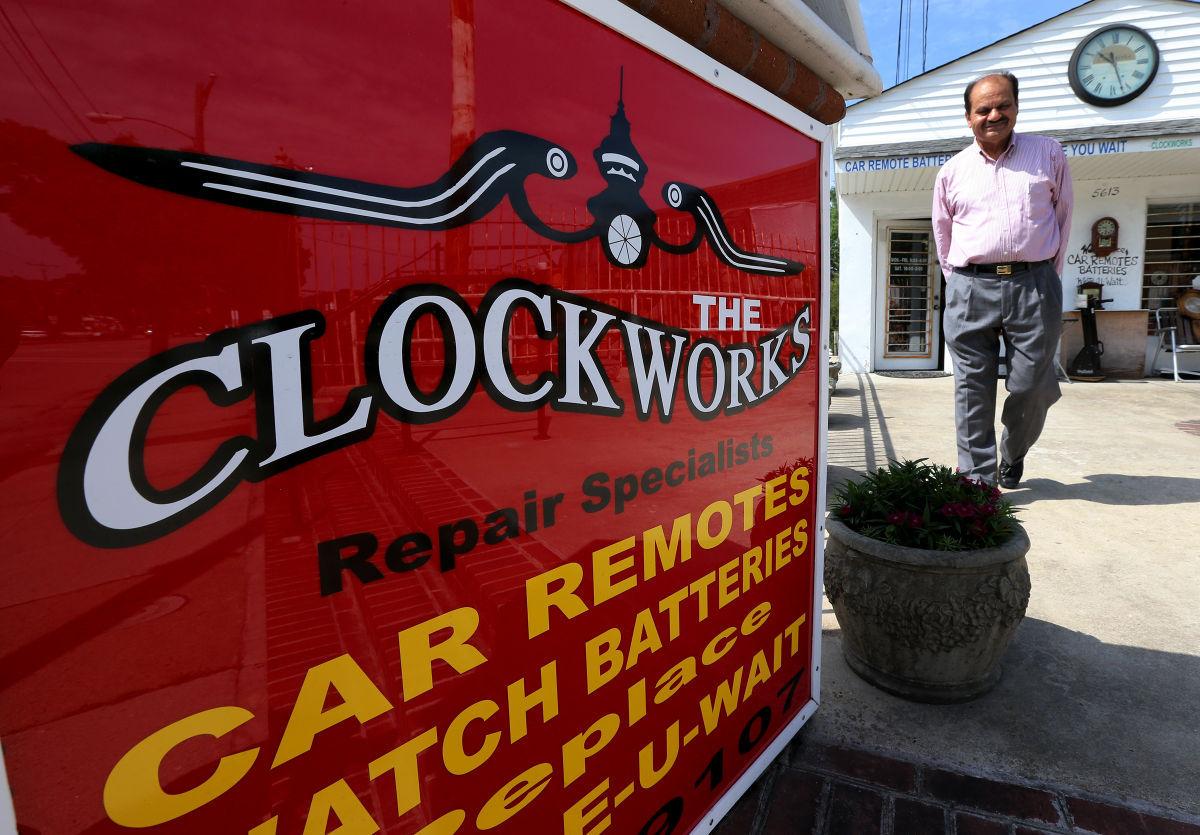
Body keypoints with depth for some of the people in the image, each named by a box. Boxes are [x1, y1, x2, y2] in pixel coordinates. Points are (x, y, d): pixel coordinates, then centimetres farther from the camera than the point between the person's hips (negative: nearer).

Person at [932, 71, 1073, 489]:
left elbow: (1062, 216, 15)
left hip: (1034, 286, 0)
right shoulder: (952, 171, 12)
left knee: (1031, 385, 0)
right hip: (970, 288, 0)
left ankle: (1013, 454, 28)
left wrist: (1046, 276, 12)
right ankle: (978, 478, 4)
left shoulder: (1049, 153, 11)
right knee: (973, 388, -2)